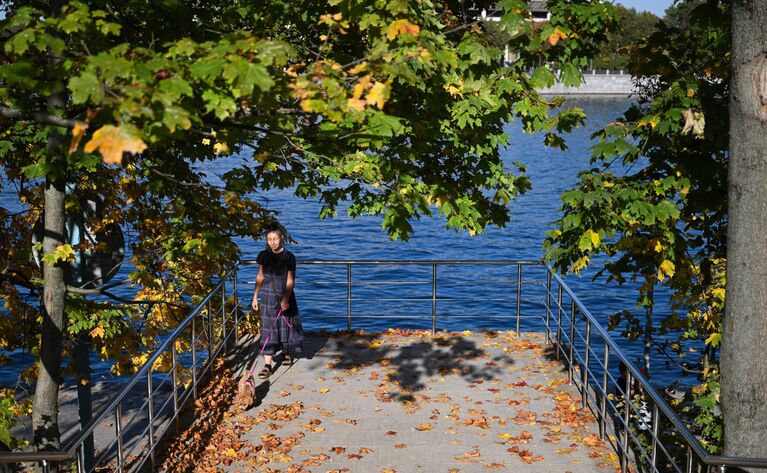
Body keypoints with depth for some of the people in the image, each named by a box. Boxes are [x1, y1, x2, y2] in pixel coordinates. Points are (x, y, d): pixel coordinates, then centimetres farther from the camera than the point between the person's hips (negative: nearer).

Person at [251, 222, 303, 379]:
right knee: (268, 330, -4)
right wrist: (255, 296, 7)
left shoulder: (289, 257, -8)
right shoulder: (263, 256, 1)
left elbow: (290, 280, -10)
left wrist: (285, 298, -21)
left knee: (285, 326, 12)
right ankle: (267, 365, -6)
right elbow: (260, 277, 9)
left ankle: (286, 353, 39)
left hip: (284, 296, -1)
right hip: (267, 295, 1)